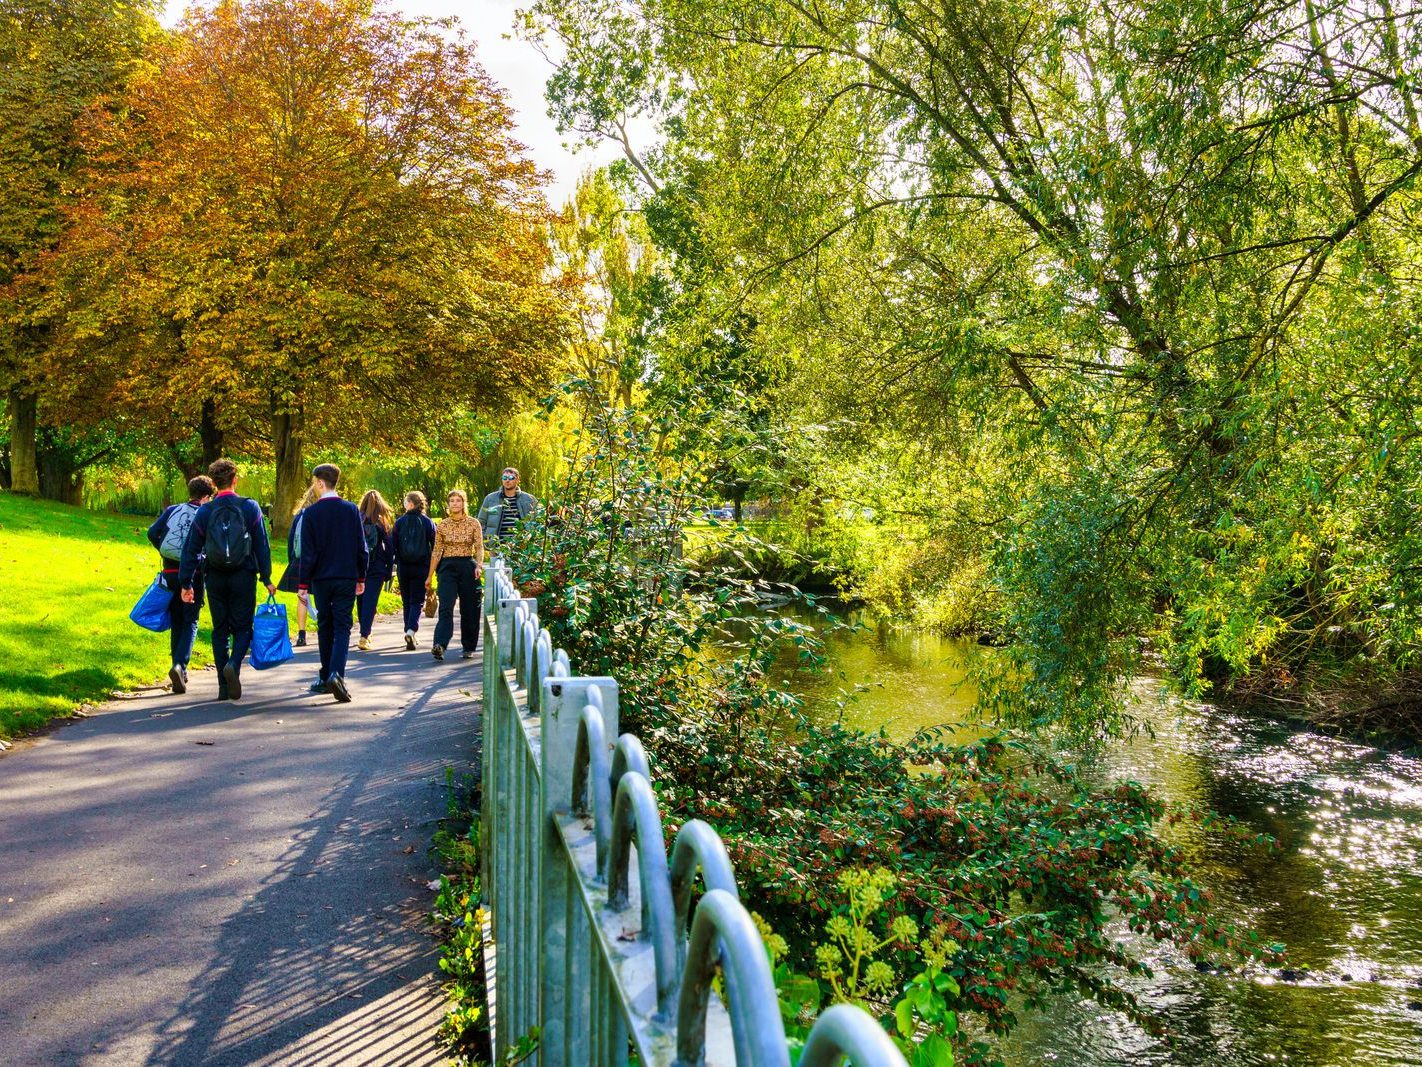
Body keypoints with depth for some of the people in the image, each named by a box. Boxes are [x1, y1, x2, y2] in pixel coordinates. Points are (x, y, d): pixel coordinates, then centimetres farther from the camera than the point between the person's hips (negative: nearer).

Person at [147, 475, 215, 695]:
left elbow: (152, 532, -4)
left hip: (170, 572, 3)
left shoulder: (172, 510, 6)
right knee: (190, 622, 3)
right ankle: (180, 665, -19)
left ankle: (180, 672, 19)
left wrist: (165, 553, 9)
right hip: (193, 573, -3)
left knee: (176, 622, 14)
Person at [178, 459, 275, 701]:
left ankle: (224, 686, 9)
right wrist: (266, 578, 3)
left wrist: (186, 583, 7)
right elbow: (262, 545, -3)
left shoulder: (204, 511, 1)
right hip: (243, 577, -2)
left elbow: (191, 549, 2)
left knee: (220, 630, 9)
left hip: (214, 578, 2)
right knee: (242, 627, 7)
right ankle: (234, 665, -21)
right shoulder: (250, 507, -3)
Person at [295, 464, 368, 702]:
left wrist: (303, 583, 0)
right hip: (347, 578, 1)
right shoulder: (351, 510, -1)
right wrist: (361, 577, 12)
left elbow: (308, 552, -7)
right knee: (342, 628, 1)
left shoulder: (311, 513, -7)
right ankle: (336, 673, -19)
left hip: (321, 579, -1)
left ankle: (326, 678, 19)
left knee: (324, 627, 12)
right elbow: (362, 547, 2)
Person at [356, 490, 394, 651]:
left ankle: (365, 633, 27)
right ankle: (364, 636, -13)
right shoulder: (382, 523, -4)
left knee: (361, 600, 16)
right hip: (377, 568, -2)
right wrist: (389, 570, 4)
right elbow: (390, 547, -3)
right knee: (370, 601, -3)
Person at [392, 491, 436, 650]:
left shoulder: (400, 522, -1)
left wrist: (395, 564, 7)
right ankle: (411, 630, -19)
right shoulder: (428, 522, -2)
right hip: (422, 567, -1)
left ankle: (409, 632, 16)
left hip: (403, 567, 1)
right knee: (417, 601, 2)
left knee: (407, 601, 14)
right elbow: (435, 547, -1)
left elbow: (393, 545, 0)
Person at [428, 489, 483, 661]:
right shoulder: (442, 525, 6)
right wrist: (430, 576, 9)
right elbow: (437, 551, 10)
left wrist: (479, 565, -20)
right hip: (447, 567, 0)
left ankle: (468, 647, 18)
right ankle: (439, 645, -26)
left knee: (469, 609, 5)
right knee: (446, 607, -14)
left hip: (468, 566, 0)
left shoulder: (473, 523, 2)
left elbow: (479, 548, -2)